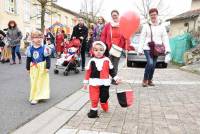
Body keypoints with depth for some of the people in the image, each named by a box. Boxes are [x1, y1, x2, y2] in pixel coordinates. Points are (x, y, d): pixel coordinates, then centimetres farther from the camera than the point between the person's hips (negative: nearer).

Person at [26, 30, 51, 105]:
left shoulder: (44, 48, -12)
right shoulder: (30, 49, -2)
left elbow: (48, 59, -8)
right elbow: (28, 59, 6)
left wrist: (47, 67, -12)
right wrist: (28, 68, 8)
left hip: (42, 68, -3)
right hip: (33, 68, 3)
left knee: (41, 83, 4)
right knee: (34, 83, 12)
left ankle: (36, 98, 12)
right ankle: (34, 96, 28)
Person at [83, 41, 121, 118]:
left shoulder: (107, 60, -2)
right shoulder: (92, 61, -4)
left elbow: (111, 70, 6)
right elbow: (88, 72, 1)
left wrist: (116, 78, 0)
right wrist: (86, 82, 2)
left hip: (105, 83, 1)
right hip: (94, 83, -1)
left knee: (104, 97, 14)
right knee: (94, 98, 1)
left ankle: (105, 109, 38)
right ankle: (93, 111, 17)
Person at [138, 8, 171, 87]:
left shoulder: (161, 26, 8)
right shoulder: (146, 26, 1)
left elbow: (165, 38, 5)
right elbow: (142, 38, -1)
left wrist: (167, 49, -6)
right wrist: (140, 49, -7)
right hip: (147, 48, -3)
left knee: (153, 65, 7)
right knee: (150, 63, -20)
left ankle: (150, 80, 24)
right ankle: (145, 79, -2)